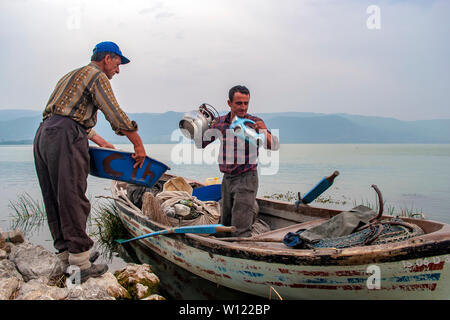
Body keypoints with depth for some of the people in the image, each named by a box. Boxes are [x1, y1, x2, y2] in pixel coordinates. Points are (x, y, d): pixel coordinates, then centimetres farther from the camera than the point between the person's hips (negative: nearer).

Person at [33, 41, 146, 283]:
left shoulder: (72, 75, 31)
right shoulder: (97, 75, 2)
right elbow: (116, 116, -9)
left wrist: (100, 142, 32)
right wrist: (138, 145, -3)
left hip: (43, 134, 10)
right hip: (65, 138, -10)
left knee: (55, 200, 10)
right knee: (74, 201, -9)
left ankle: (66, 252, 19)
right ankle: (81, 264, -6)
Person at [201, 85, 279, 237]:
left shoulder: (255, 122, -6)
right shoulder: (219, 122, 5)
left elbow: (273, 146, -14)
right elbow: (202, 144, 11)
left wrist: (264, 132, -34)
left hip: (246, 179, -5)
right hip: (227, 179, 5)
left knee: (240, 232, -6)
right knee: (223, 228, 15)